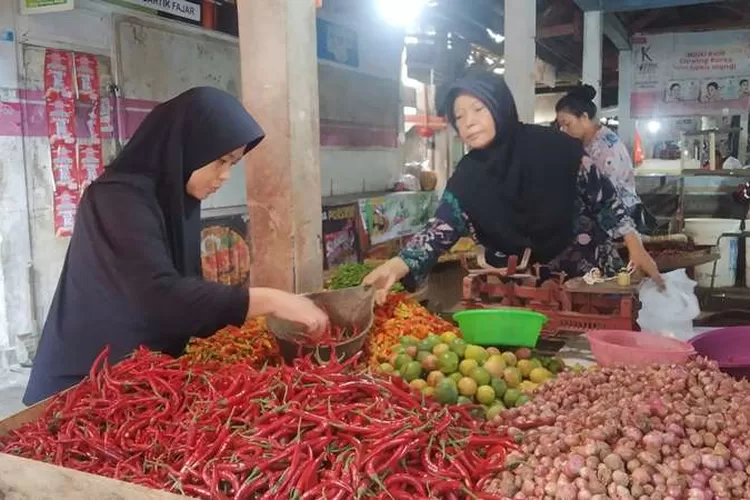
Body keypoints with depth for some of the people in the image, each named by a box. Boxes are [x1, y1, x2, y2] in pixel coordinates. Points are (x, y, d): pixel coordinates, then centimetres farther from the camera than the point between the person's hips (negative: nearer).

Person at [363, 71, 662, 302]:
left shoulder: (554, 147, -13)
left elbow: (603, 196, -4)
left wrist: (635, 247, -5)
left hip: (590, 273, -1)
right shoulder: (467, 179, -9)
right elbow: (441, 228, -20)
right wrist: (398, 265, -37)